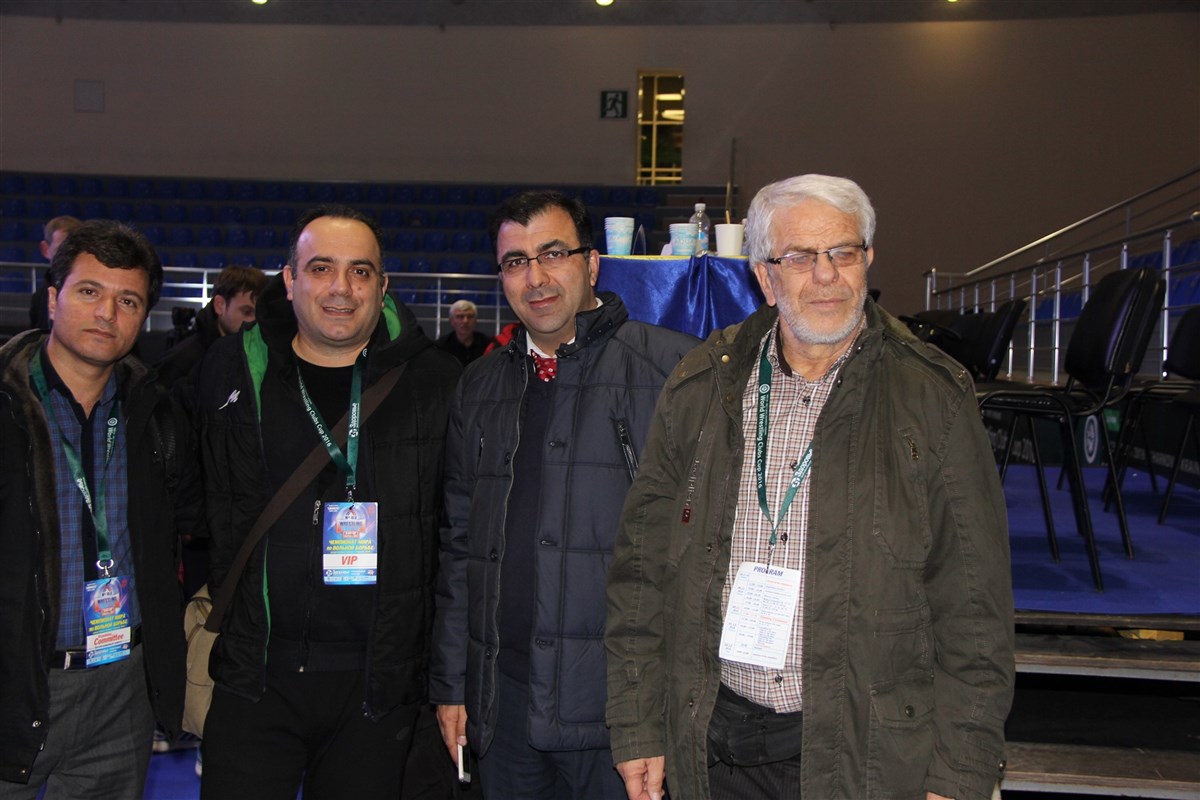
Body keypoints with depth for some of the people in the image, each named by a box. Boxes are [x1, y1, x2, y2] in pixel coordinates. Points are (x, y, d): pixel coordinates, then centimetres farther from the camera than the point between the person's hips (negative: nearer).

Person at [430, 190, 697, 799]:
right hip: (504, 709, 5)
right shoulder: (480, 388, 11)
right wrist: (450, 684, 12)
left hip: (624, 705, -4)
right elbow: (459, 546, 15)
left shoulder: (674, 369, -6)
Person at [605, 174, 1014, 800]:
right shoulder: (700, 389, 2)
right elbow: (643, 568, 4)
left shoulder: (934, 399, -4)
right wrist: (638, 730, 2)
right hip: (713, 746, 2)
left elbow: (974, 608, -5)